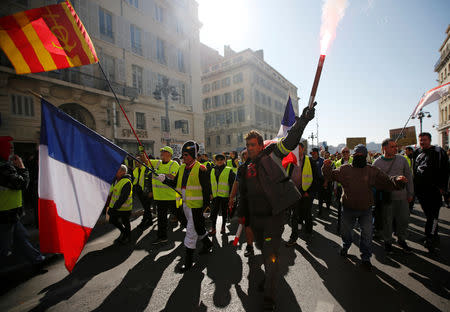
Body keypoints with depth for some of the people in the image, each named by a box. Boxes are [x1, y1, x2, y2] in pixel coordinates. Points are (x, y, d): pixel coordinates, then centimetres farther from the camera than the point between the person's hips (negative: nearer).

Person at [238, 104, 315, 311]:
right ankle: (270, 278, 50)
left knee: (271, 256, 0)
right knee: (264, 252, 24)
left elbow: (290, 141, -18)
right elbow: (243, 193, 16)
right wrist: (241, 214, 18)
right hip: (255, 218, 6)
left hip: (274, 216, -5)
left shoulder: (272, 155, -7)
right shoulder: (247, 169, 7)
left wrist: (303, 120, -26)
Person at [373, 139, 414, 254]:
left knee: (404, 219, 11)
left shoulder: (402, 160, 3)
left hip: (402, 196, 3)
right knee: (387, 221, 6)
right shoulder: (377, 163, -4)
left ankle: (402, 240, 33)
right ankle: (387, 242, 24)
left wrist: (410, 193, 8)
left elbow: (408, 177, 10)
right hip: (386, 198, -3)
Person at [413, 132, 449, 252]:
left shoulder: (438, 152, -2)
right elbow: (414, 170, 18)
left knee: (433, 214, -6)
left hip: (434, 189, -5)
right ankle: (434, 235, 26)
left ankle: (430, 239, -3)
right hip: (420, 189, 5)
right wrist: (414, 186, 14)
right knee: (428, 214, 14)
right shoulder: (417, 153, 12)